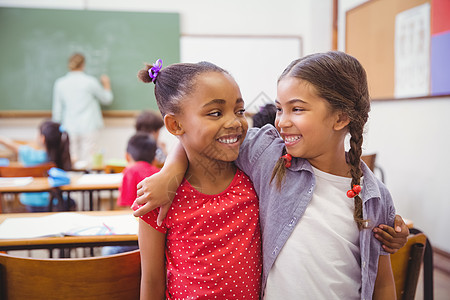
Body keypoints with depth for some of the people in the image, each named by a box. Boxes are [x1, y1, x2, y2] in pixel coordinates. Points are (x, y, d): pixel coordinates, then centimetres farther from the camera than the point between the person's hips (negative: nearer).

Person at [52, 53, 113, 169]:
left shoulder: (59, 83, 5)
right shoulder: (90, 81, -5)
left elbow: (57, 110, 9)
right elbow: (107, 99, 9)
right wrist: (106, 84, 27)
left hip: (69, 128, 3)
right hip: (89, 127, -3)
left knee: (71, 163, 7)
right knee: (87, 163, -3)